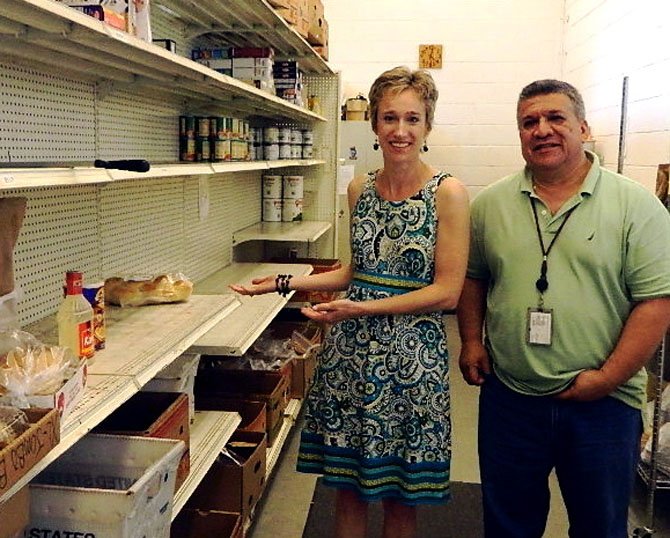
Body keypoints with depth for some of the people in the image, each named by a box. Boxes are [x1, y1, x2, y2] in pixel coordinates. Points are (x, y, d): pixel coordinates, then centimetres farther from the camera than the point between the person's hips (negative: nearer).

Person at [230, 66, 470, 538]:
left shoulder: (448, 193, -10)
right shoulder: (360, 189, 6)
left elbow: (447, 291, -13)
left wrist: (364, 308, -20)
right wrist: (284, 283, 9)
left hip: (411, 356, -4)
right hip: (350, 352, 5)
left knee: (400, 496, 11)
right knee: (347, 485, 14)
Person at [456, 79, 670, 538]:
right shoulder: (490, 204, 3)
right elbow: (473, 277, 13)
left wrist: (607, 378, -15)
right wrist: (471, 341, 1)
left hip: (604, 402, -2)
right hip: (508, 397, 2)